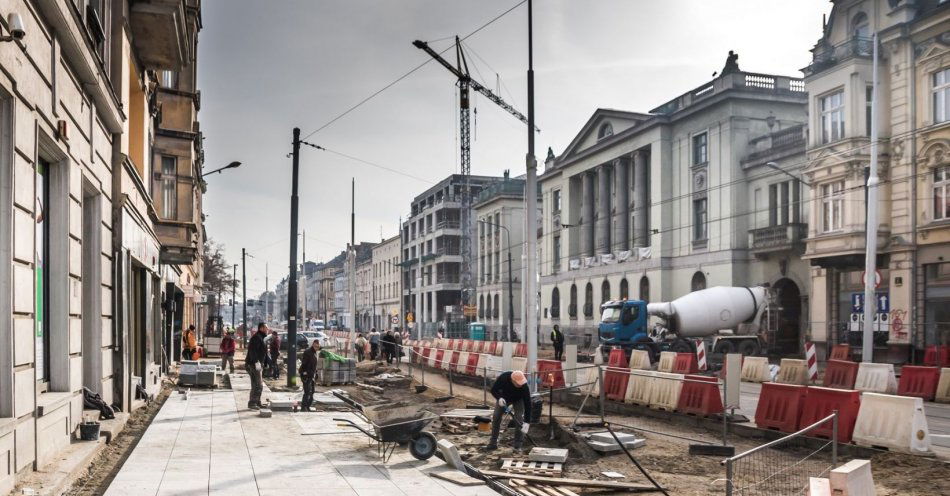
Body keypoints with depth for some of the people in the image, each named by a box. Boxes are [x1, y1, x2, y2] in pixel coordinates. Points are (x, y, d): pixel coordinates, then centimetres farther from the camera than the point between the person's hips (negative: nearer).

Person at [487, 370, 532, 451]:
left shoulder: (524, 386, -39)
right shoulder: (503, 377, -36)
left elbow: (527, 404, -34)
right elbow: (493, 390, -21)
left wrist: (526, 422, -37)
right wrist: (499, 398, -41)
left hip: (518, 399, -2)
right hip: (504, 398, 2)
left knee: (519, 418, -18)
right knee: (496, 417, -5)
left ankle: (518, 444, -7)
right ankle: (493, 443, 5)